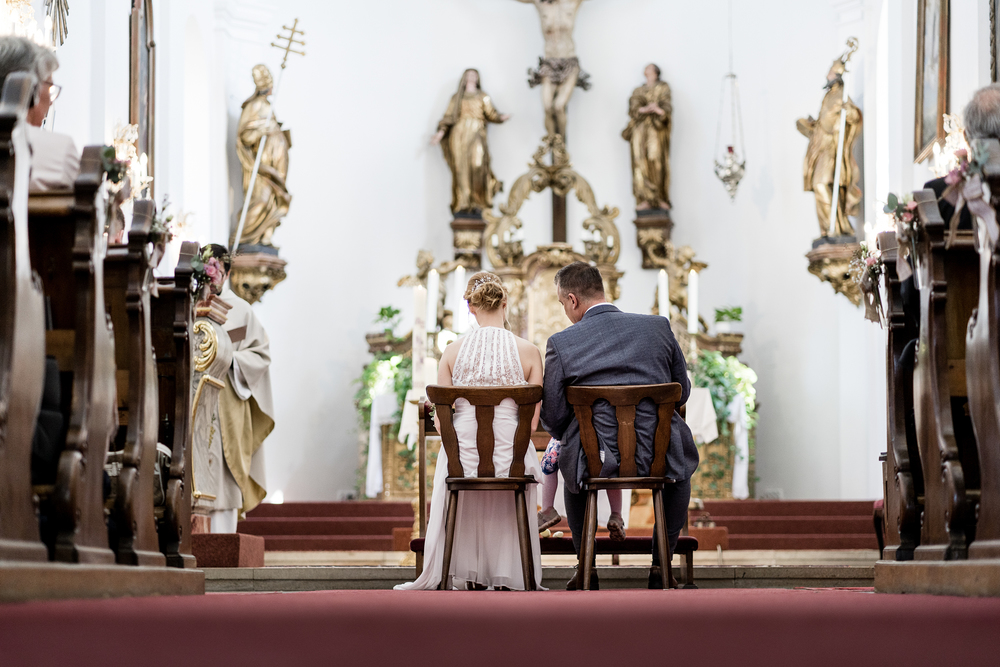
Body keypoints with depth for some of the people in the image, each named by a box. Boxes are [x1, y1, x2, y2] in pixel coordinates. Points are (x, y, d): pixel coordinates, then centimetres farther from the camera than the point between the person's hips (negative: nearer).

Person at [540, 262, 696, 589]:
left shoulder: (561, 344, -6)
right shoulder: (659, 326, 2)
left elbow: (553, 418, -1)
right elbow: (682, 392, 12)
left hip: (596, 463, -1)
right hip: (660, 458, 1)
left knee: (569, 462, 37)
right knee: (681, 463, 38)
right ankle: (660, 565, 34)